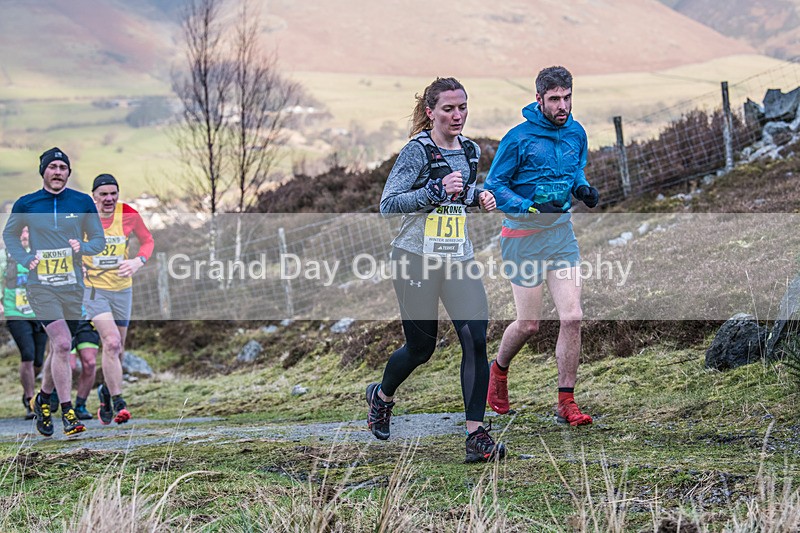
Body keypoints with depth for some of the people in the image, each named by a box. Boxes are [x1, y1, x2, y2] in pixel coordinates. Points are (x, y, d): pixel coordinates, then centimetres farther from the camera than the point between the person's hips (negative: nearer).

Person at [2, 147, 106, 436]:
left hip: (72, 286, 3)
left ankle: (43, 399, 35)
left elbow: (99, 239, 10)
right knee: (62, 344, -18)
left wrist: (82, 247, -12)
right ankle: (68, 413, -15)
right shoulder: (26, 204, 1)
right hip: (41, 285, -3)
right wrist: (25, 259, 0)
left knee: (59, 348, 11)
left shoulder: (83, 202, 3)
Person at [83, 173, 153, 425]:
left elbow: (147, 240, 7)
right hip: (94, 288, -3)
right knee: (111, 343, -21)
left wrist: (139, 261, -12)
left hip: (122, 288, 3)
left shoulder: (129, 214, -8)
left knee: (117, 350, 12)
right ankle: (118, 403, -14)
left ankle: (106, 390, 40)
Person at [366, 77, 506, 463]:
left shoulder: (470, 151, 9)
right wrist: (437, 190, -25)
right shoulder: (417, 151, -10)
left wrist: (478, 198, 6)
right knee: (421, 348, 6)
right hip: (417, 257, -5)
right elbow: (388, 204, -16)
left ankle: (476, 436, -10)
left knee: (476, 339, -12)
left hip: (459, 258, 5)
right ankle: (381, 396, 39)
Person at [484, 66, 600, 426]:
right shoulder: (518, 138, -12)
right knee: (529, 324, 1)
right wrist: (529, 207, -23)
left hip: (561, 232, 5)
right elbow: (494, 186, -8)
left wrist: (583, 189, 1)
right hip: (524, 235, -5)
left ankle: (566, 402, 2)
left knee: (572, 318, -5)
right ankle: (498, 370, 33)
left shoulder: (576, 133, 5)